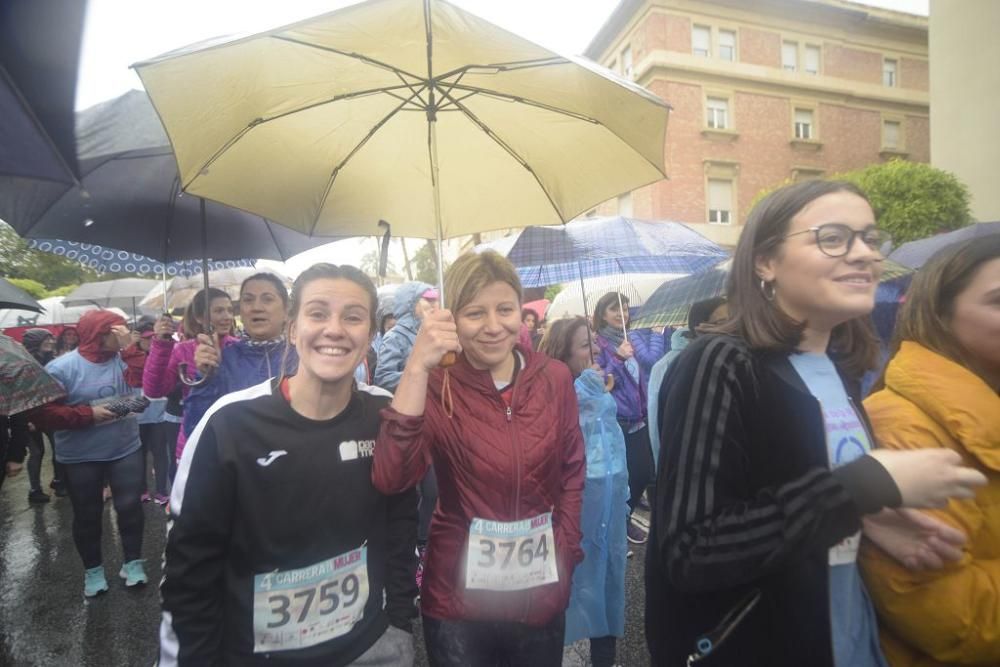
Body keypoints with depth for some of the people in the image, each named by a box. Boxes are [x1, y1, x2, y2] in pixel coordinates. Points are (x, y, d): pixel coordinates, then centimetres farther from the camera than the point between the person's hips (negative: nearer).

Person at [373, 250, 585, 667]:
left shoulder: (554, 378, -5)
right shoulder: (437, 387, -14)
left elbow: (571, 471, 5)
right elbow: (390, 477, -29)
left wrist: (565, 553, 0)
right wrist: (416, 369, -35)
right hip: (460, 598, -2)